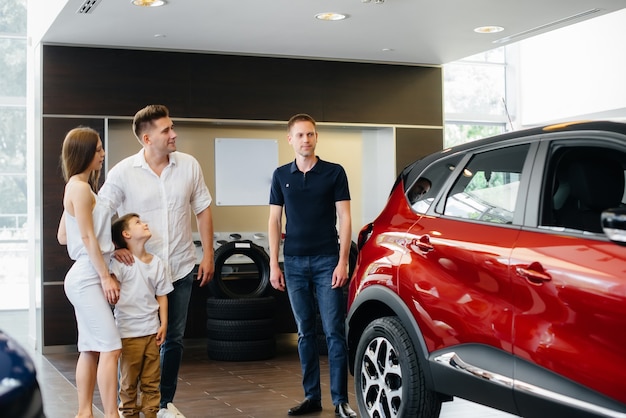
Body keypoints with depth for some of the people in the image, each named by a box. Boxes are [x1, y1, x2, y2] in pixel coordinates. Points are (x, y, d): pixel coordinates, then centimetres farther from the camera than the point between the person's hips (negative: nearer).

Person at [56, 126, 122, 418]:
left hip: (86, 277, 10)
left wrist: (106, 242, 17)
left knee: (91, 349, 10)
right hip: (88, 277, -10)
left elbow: (62, 236, 19)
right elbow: (87, 237, -16)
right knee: (110, 348, -12)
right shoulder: (80, 187, -12)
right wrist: (106, 276, -14)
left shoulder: (76, 187, 17)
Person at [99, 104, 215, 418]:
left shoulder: (189, 165, -1)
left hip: (181, 268, 3)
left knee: (173, 338, 11)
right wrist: (113, 247, -16)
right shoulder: (123, 171, -8)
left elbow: (203, 210, 7)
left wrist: (208, 255, 5)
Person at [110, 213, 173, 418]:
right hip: (129, 331, -5)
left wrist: (163, 324, 6)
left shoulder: (157, 262, 6)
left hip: (151, 330, 5)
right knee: (129, 378, 6)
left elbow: (162, 295, 10)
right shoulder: (122, 262, -9)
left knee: (152, 379, 11)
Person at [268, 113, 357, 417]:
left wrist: (342, 261, -9)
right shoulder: (281, 175, 9)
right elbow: (274, 221, 9)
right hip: (294, 263, 3)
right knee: (305, 332, 8)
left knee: (334, 332, -4)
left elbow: (344, 218, -1)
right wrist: (273, 264, 2)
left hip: (327, 261, -3)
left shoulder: (334, 173, 1)